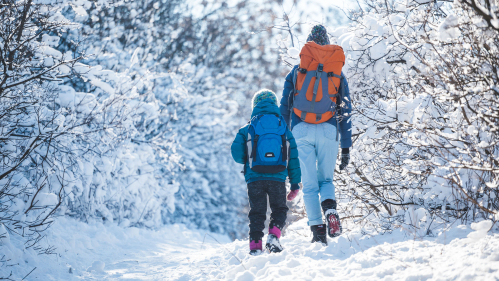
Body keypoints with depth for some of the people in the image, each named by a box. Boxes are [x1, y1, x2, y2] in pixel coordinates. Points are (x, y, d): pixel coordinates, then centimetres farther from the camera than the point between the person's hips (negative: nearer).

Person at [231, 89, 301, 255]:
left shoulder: (247, 129, 4)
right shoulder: (284, 129, 10)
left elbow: (236, 153, -3)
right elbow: (293, 158, 8)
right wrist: (295, 183, 11)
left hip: (255, 179, 0)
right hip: (278, 179, 1)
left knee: (257, 212, 10)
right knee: (279, 209, 15)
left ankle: (255, 243, 1)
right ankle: (274, 235, -8)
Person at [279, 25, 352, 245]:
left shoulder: (296, 72, 11)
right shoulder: (338, 74, 13)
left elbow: (284, 108, 6)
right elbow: (345, 112, 11)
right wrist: (346, 148, 13)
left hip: (301, 130, -1)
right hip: (328, 130, 1)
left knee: (309, 184, 6)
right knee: (326, 179, 14)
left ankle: (317, 228, -3)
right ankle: (330, 208, -17)